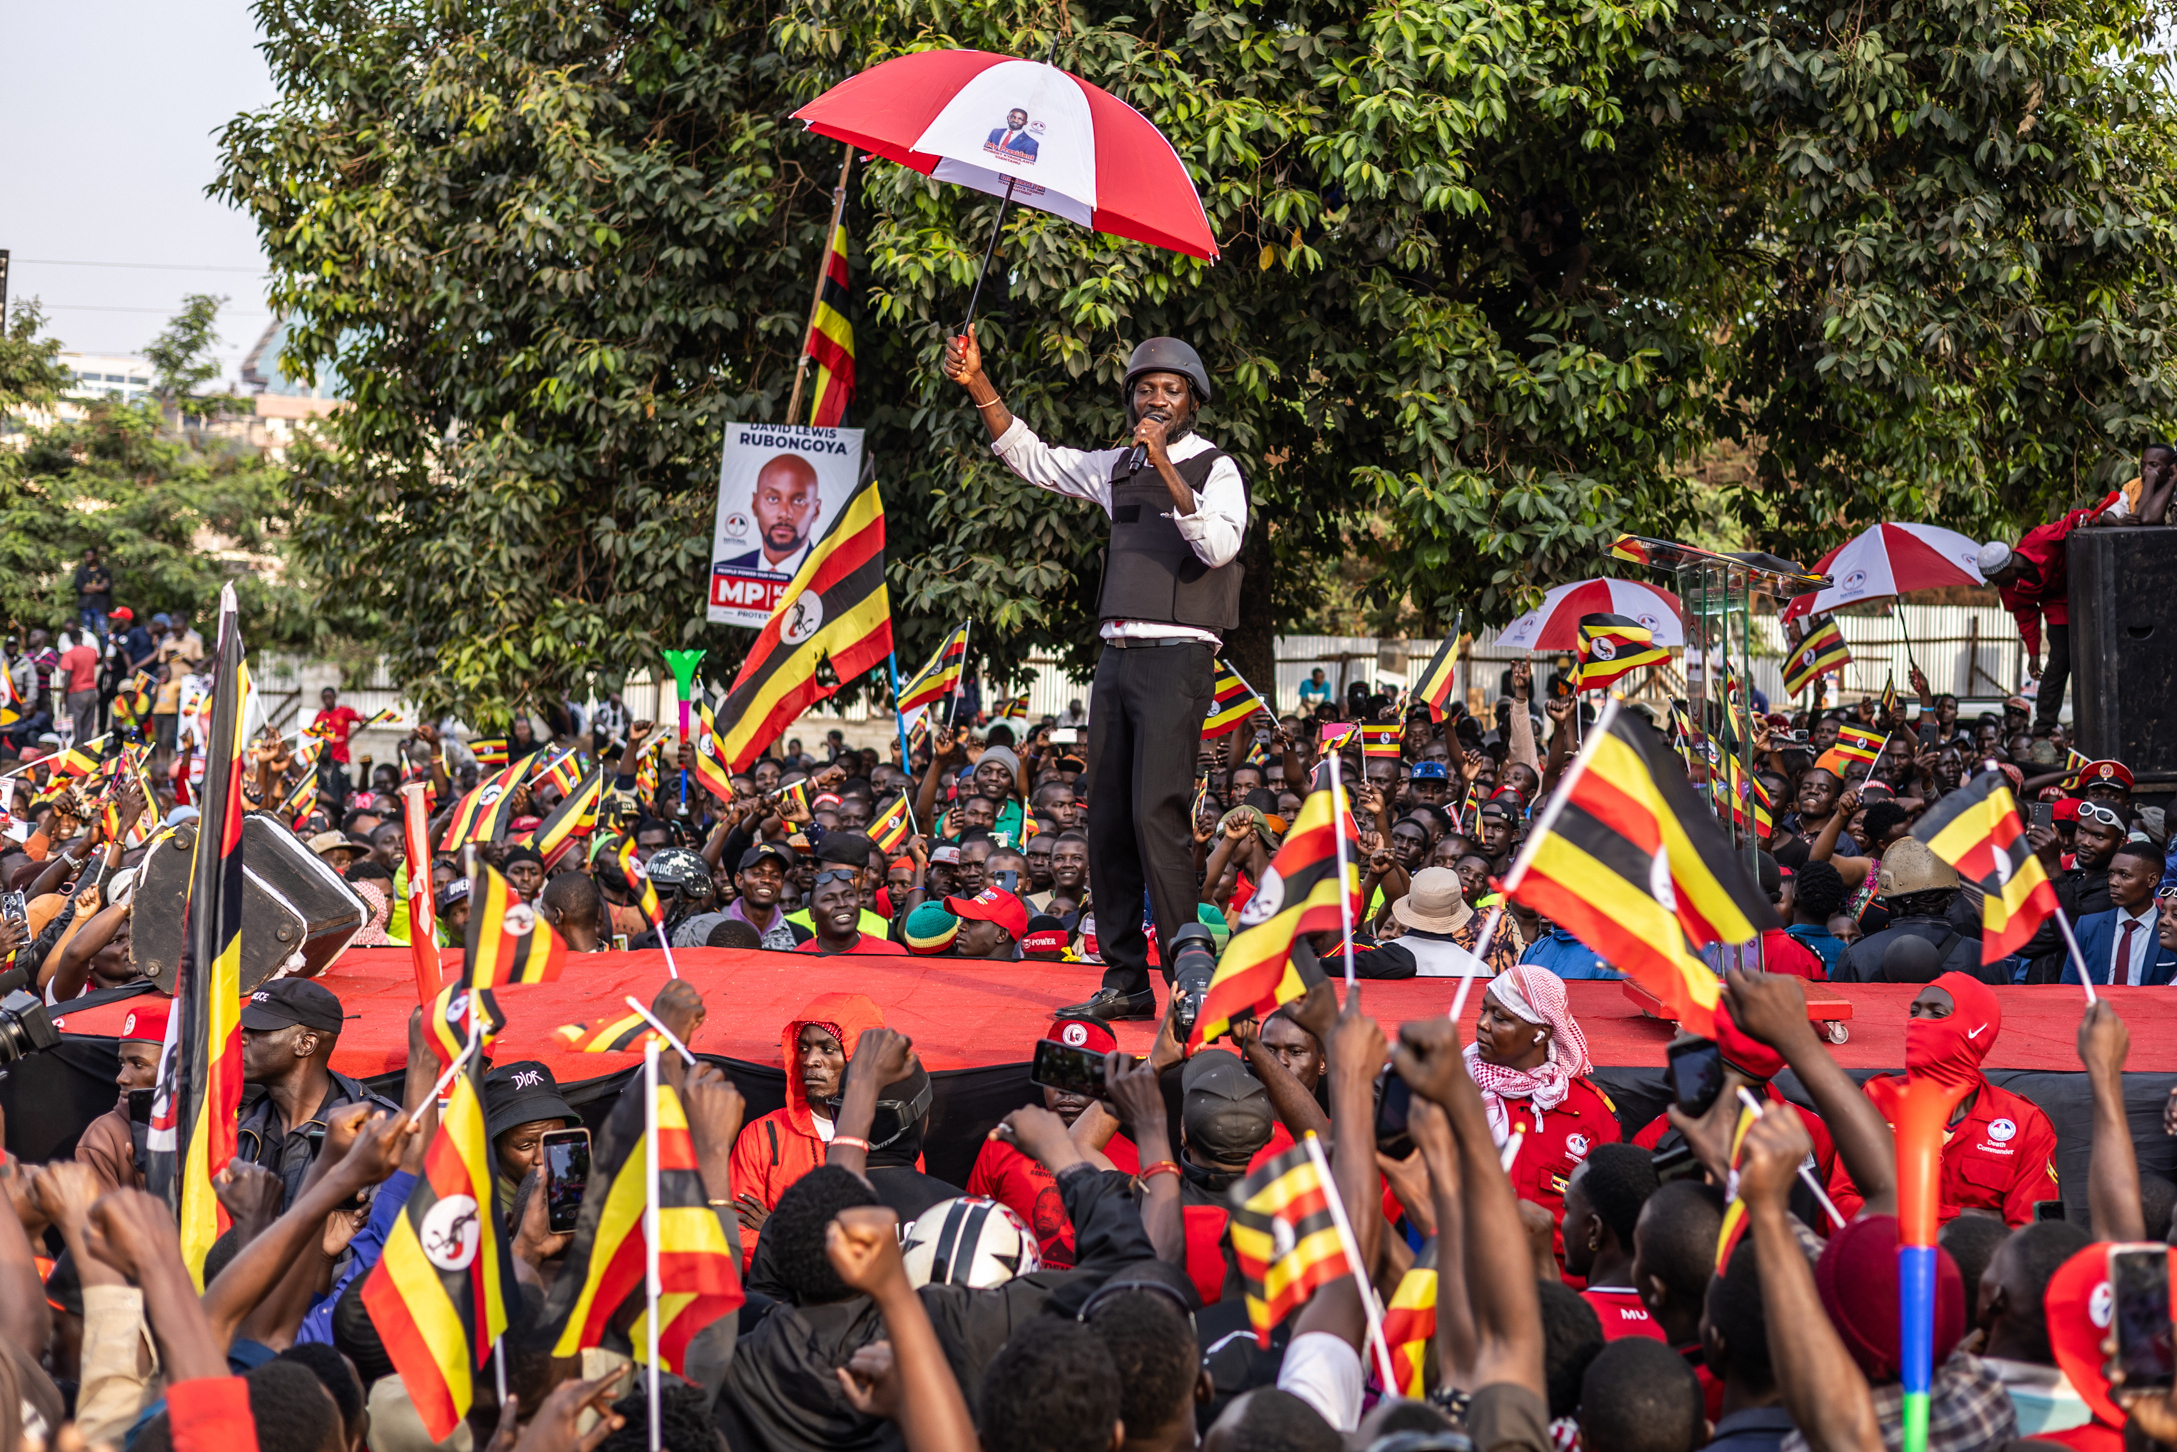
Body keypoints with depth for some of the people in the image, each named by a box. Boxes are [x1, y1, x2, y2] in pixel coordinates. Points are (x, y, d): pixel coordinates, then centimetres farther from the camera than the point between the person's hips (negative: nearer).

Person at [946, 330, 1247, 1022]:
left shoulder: (1216, 468, -1)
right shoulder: (1119, 468, 17)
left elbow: (1218, 545, -18)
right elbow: (1030, 457, 21)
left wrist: (1167, 467, -23)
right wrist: (978, 385, 12)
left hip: (1177, 656, -7)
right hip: (1116, 654, 7)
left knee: (1156, 811, -17)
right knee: (1107, 821, 4)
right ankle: (1124, 983, 9)